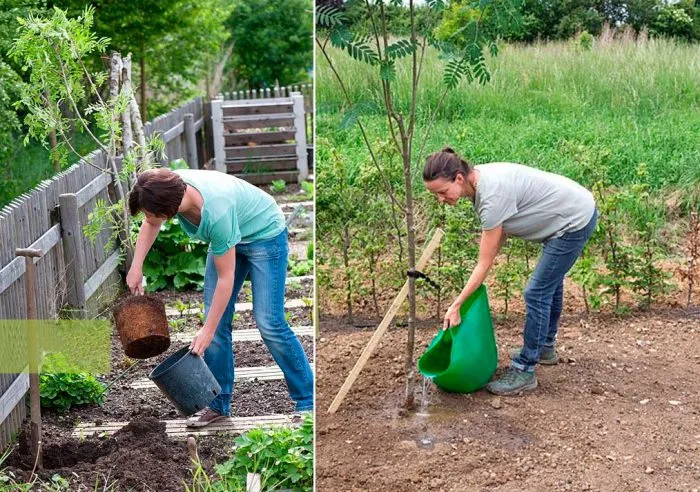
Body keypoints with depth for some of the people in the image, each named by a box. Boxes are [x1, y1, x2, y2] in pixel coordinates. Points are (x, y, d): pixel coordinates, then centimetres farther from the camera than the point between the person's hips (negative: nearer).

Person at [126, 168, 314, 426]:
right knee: (215, 317, 2)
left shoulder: (216, 213, -41)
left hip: (265, 235, -8)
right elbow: (151, 224, 5)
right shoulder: (170, 187, -21)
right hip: (231, 237, 8)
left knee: (269, 322, -13)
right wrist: (136, 266, -2)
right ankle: (219, 404, 10)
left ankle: (307, 402, -1)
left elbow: (226, 278, -30)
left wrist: (208, 331, -24)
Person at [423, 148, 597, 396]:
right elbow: (502, 227, 2)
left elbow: (484, 264, -26)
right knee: (550, 281, 25)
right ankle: (545, 347, 44)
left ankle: (524, 372, 4)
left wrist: (456, 306, -22)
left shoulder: (492, 196, -32)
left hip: (575, 221, -10)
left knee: (537, 292, -6)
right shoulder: (479, 179, -7)